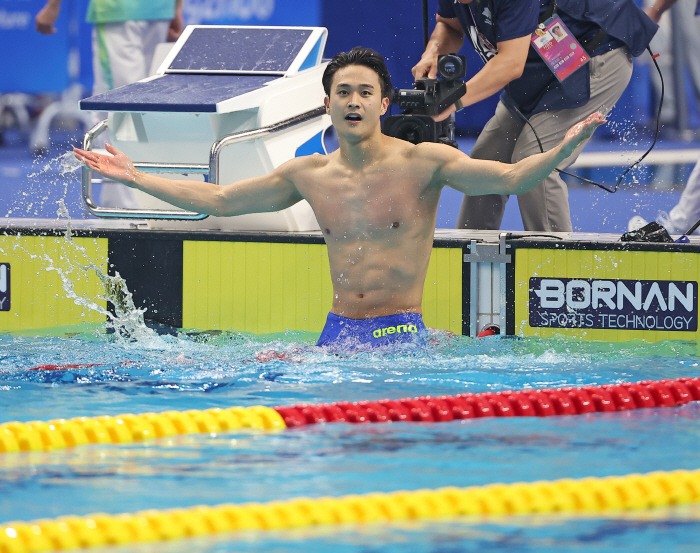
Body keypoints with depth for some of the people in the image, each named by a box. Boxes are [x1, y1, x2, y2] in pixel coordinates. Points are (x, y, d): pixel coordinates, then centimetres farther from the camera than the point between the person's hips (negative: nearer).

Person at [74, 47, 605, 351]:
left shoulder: (422, 161, -3)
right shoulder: (309, 174, 9)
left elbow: (509, 177, -13)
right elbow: (216, 199, 20)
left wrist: (561, 150, -32)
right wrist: (135, 178, 19)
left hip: (401, 330, -3)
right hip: (337, 331, 3)